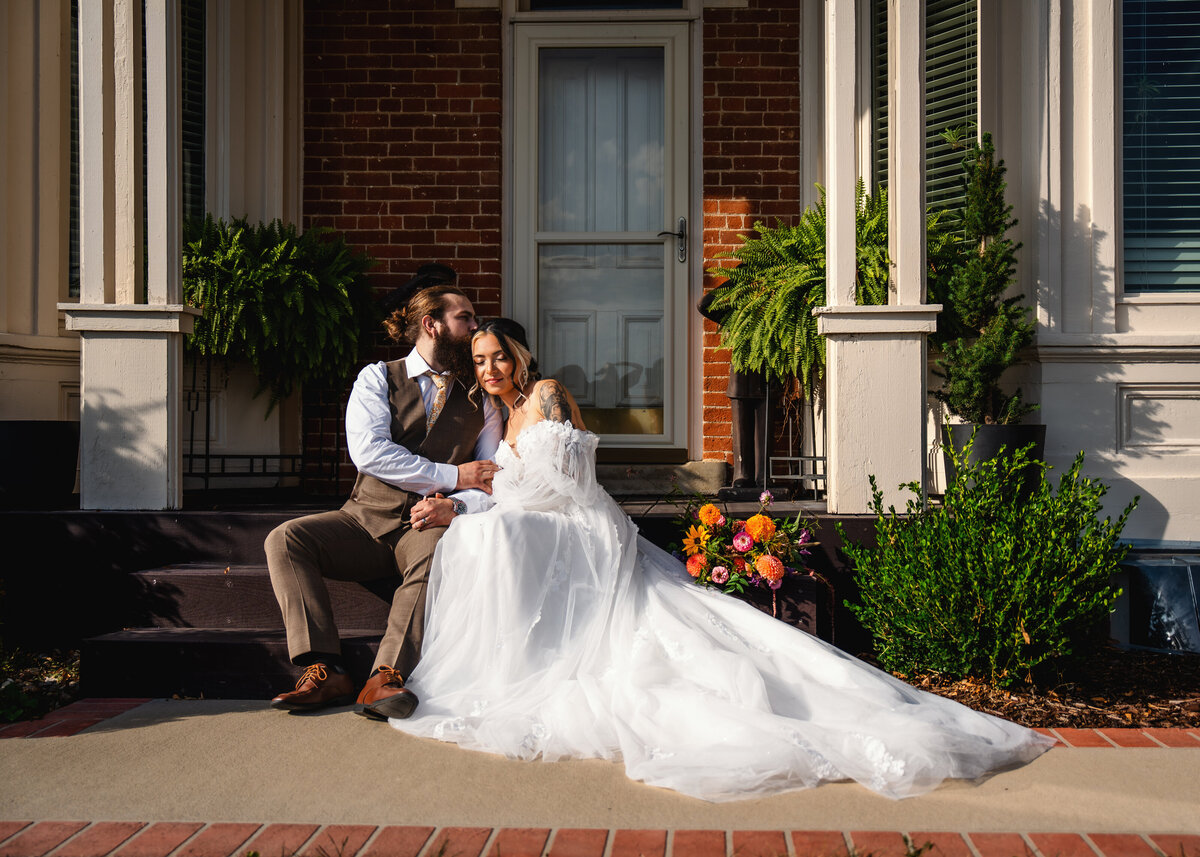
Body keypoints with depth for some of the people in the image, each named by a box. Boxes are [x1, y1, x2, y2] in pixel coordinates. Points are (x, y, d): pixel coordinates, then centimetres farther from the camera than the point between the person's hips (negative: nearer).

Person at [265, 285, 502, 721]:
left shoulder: (481, 400, 13)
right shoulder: (377, 379, 7)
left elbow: (494, 484, 6)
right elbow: (368, 451, -11)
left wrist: (455, 507, -17)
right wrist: (451, 476, -12)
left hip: (427, 526, -1)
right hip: (366, 519, 1)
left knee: (438, 552, -36)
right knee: (285, 539, -22)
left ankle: (385, 678, -41)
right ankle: (325, 671, -28)